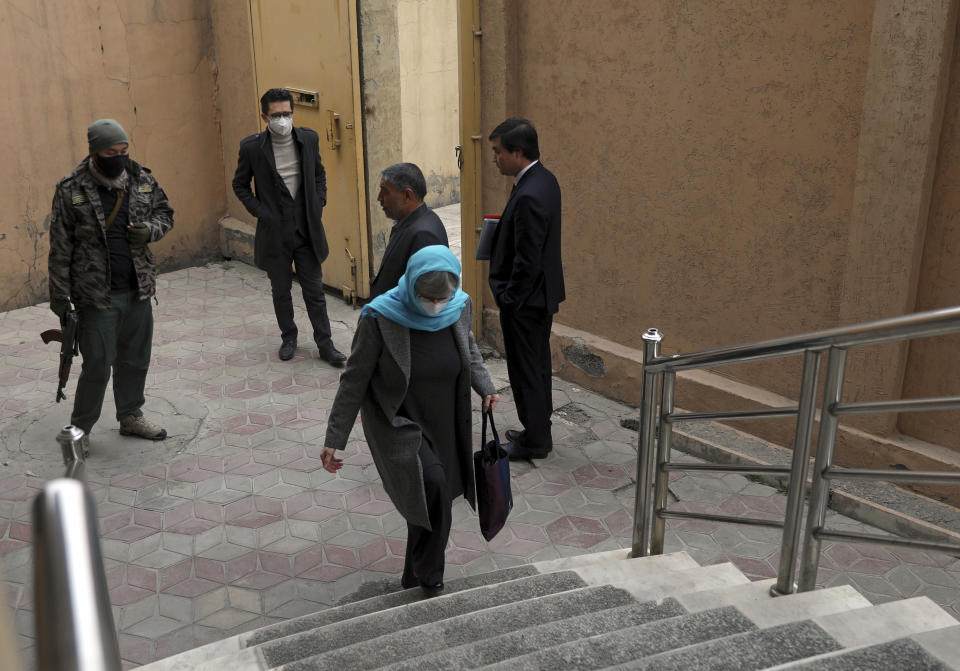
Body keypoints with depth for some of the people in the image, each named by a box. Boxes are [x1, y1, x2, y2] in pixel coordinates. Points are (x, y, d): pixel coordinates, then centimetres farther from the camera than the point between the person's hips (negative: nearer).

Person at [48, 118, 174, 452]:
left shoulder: (142, 180, 1)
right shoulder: (71, 190, -10)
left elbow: (165, 213, 17)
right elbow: (60, 249, -6)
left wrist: (151, 229, -8)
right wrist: (59, 298, -6)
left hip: (138, 291, 5)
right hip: (97, 296, -4)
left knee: (135, 360, 16)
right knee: (97, 366, 1)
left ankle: (131, 416, 36)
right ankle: (80, 429, 20)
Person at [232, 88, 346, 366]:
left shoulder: (308, 139, -1)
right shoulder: (252, 147, -8)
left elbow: (319, 174, 14)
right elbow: (240, 185, 4)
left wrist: (318, 204, 3)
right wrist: (259, 211, -6)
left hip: (308, 229, 1)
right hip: (275, 233, -1)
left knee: (314, 291, 6)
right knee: (280, 291, 13)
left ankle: (324, 343, 16)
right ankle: (288, 337, 31)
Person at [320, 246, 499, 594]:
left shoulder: (460, 307, -10)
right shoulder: (380, 317, -23)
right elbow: (354, 381, -15)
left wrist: (485, 386, 3)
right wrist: (334, 440, -14)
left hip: (443, 426, 5)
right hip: (397, 423, -5)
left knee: (431, 496, 15)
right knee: (431, 483, -27)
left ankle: (417, 575, 40)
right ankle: (428, 572, -4)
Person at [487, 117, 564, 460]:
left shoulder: (529, 196, -27)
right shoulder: (545, 179, 5)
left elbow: (527, 261, -25)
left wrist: (508, 300, -16)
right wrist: (500, 229, 5)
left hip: (526, 301, -10)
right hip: (543, 294, 10)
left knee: (526, 371, 4)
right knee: (538, 365, 20)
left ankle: (534, 441, 18)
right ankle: (539, 431, 34)